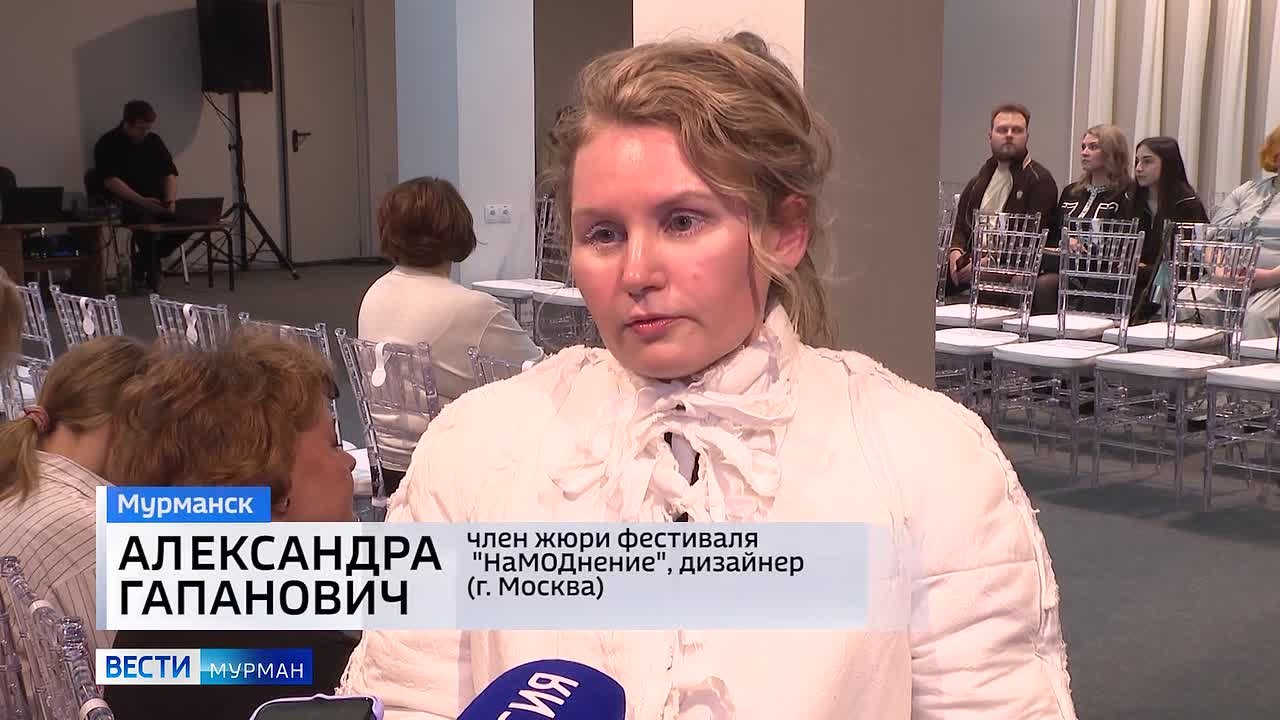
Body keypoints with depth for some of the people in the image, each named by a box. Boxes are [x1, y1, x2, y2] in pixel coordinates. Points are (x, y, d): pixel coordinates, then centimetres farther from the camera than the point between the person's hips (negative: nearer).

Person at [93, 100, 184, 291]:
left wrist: (170, 201, -9)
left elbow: (170, 174, 11)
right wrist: (141, 201, -26)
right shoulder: (108, 144, -4)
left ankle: (148, 260, -2)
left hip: (156, 203, 6)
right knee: (147, 220, -38)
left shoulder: (154, 141, 13)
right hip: (125, 204, -6)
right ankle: (151, 279, -22)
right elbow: (110, 181, -15)